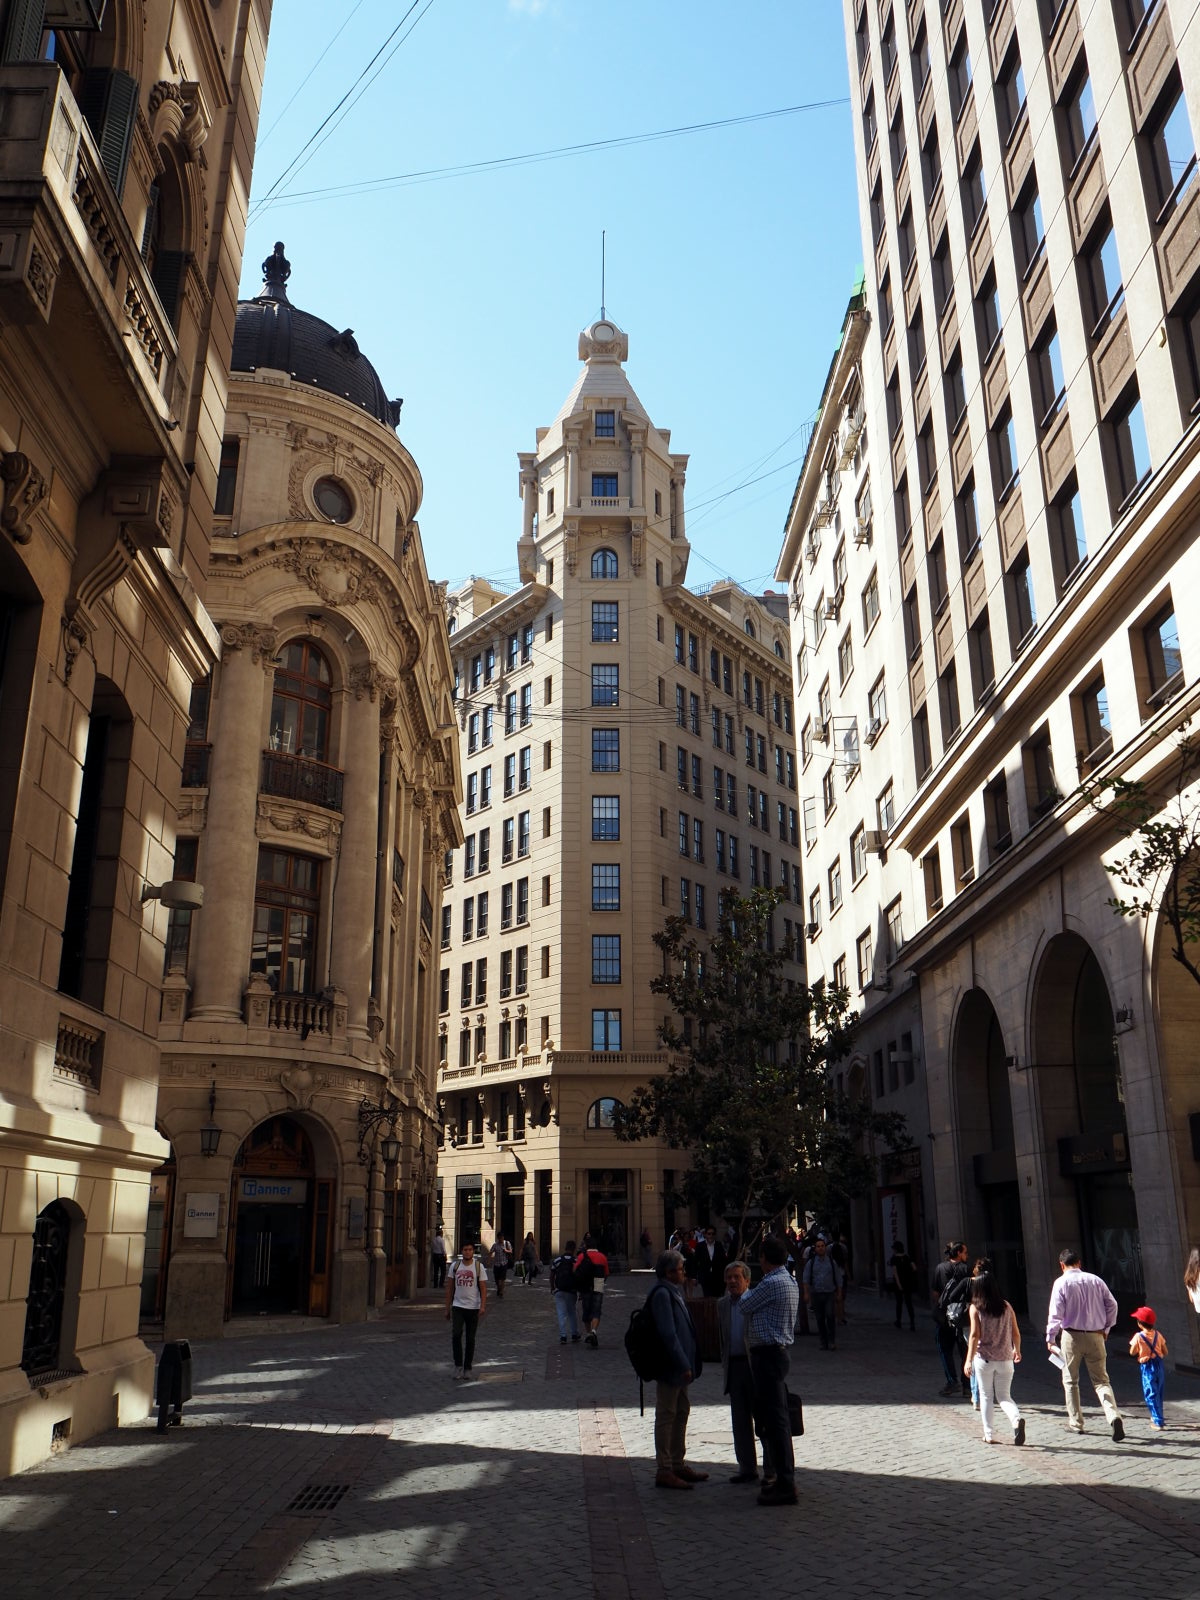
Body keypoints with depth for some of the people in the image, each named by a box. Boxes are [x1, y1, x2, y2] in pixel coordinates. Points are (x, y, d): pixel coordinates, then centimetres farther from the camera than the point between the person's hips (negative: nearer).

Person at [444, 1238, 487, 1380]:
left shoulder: (478, 1266, -2)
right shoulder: (455, 1266, 4)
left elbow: (483, 1288, -5)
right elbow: (450, 1288, 10)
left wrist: (483, 1306, -17)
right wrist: (447, 1308, 7)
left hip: (473, 1307, -1)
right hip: (457, 1306, 1)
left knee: (470, 1339, 5)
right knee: (456, 1335, -14)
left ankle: (467, 1368, 17)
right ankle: (458, 1365, -1)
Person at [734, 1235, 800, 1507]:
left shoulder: (771, 1283, -18)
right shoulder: (788, 1281, 13)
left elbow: (746, 1307, -5)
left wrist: (746, 1292, 13)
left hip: (768, 1356, -10)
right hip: (773, 1353, 10)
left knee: (775, 1420, -7)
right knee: (768, 1417, 17)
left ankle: (785, 1486, -4)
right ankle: (783, 1476, 25)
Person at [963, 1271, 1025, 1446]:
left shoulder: (975, 1308, -9)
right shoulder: (1006, 1306, 0)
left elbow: (975, 1335, -14)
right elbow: (1016, 1333, 4)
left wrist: (969, 1360, -11)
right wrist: (1017, 1350, 23)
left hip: (984, 1358, -2)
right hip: (1005, 1359, 2)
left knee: (986, 1396, 14)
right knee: (1004, 1396, 12)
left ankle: (988, 1435, 15)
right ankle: (1017, 1419, -16)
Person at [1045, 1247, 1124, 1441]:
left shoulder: (1061, 1282, -8)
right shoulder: (1095, 1280, 2)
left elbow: (1056, 1313, -11)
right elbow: (1112, 1304, 3)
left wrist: (1050, 1338, -2)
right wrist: (1106, 1328, 16)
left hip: (1072, 1336, -3)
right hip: (1095, 1336, 3)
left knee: (1070, 1381, 13)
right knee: (1101, 1380, 6)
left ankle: (1076, 1422, 18)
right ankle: (1114, 1416, -16)